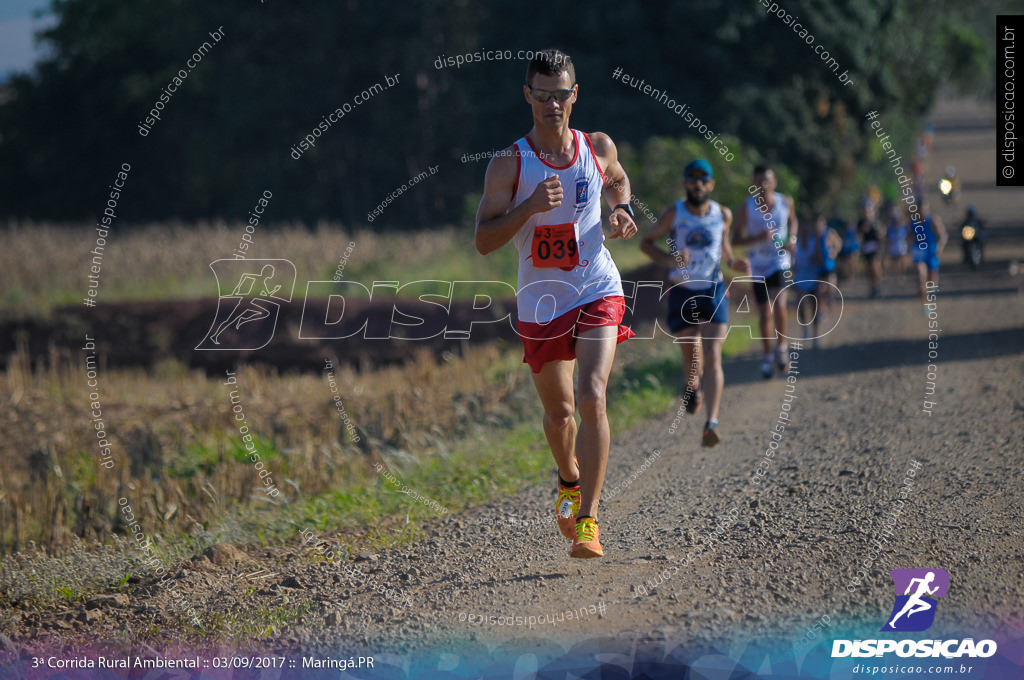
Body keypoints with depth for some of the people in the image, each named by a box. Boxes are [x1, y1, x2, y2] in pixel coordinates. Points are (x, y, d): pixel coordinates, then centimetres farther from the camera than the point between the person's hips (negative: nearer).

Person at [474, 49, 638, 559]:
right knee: (558, 411, 13)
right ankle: (570, 481, 46)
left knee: (592, 397, -20)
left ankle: (588, 520, -19)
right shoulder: (509, 164, -9)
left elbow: (618, 180, 23)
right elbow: (484, 240, -12)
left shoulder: (599, 148, -1)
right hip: (541, 301, 0)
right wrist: (530, 207, -27)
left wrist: (621, 210, 1)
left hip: (597, 292, 0)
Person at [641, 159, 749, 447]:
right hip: (682, 293, 0)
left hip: (713, 293, 0)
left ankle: (712, 424, -22)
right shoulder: (674, 214, -9)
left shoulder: (723, 214, -2)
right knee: (691, 356, 9)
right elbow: (646, 243, 0)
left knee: (713, 356, -14)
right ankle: (693, 385, 48)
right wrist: (668, 259, -19)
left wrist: (733, 262, -1)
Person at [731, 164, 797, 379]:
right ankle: (767, 357, 22)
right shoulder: (746, 208, -9)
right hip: (758, 267, 1)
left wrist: (792, 238, 0)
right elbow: (735, 239, -7)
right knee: (764, 314, 6)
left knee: (779, 304, -23)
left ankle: (782, 346, -3)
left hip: (780, 263, -1)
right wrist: (758, 238, -24)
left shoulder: (785, 202, -3)